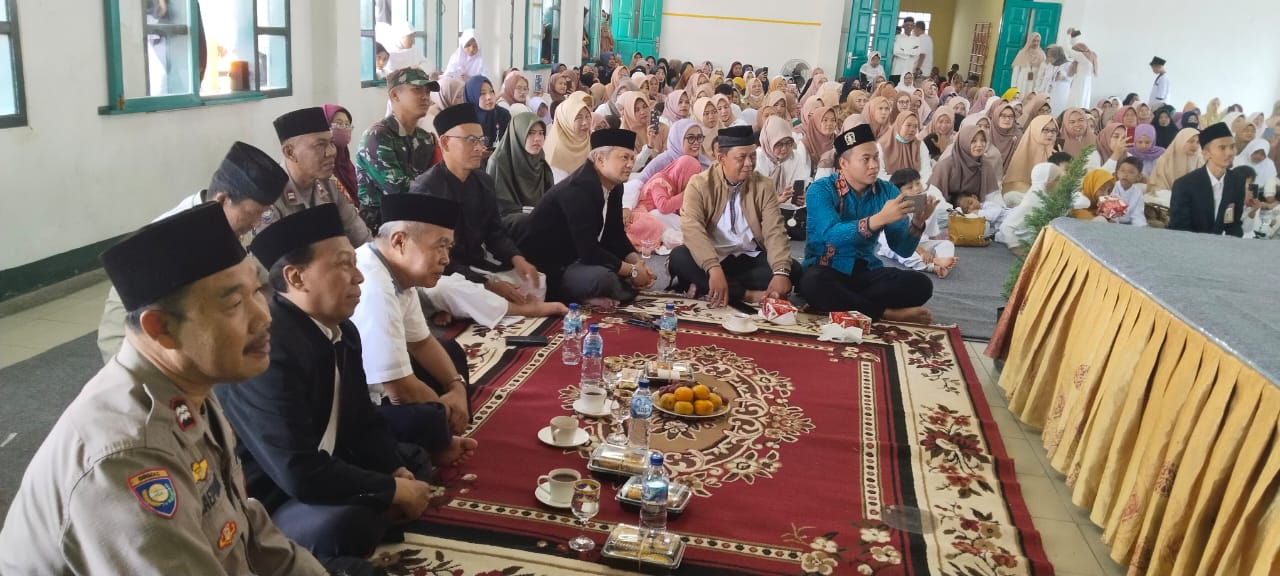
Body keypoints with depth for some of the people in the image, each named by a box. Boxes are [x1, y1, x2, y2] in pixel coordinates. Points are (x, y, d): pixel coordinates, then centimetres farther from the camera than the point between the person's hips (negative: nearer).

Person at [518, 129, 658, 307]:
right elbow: (589, 251, -31)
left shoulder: (614, 187, 3)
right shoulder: (579, 189, -26)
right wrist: (632, 270, -22)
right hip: (546, 267, -10)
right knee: (602, 277, -34)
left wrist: (637, 262, -9)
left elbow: (616, 235, 9)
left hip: (576, 258, 10)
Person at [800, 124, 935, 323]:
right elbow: (832, 235, -28)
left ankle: (841, 304, -20)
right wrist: (879, 219, -40)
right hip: (828, 270, -4)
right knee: (813, 284, -39)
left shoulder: (888, 191, 2)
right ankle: (886, 314, -22)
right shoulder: (820, 190, -10)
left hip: (867, 271, 4)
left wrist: (916, 223, -23)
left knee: (920, 284, -21)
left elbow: (902, 249, -2)